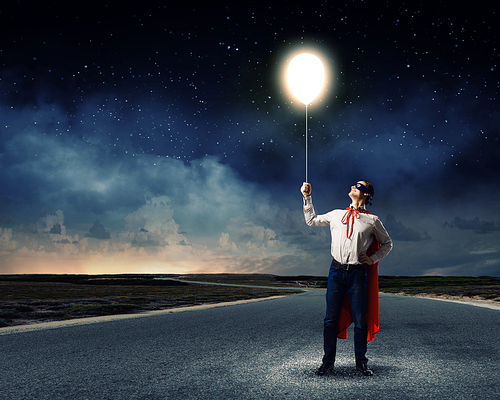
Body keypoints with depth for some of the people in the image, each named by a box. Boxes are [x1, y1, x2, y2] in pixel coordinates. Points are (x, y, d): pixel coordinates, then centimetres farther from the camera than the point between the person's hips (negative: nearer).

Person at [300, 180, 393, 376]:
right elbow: (311, 220, 24)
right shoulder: (336, 215, 13)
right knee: (331, 318, 3)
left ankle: (361, 362, 17)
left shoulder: (372, 220, 5)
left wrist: (373, 259, 0)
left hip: (358, 273, -2)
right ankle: (328, 362, 12)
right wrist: (307, 197, 18)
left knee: (360, 320, 3)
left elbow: (387, 243, 15)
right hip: (336, 271, 2)